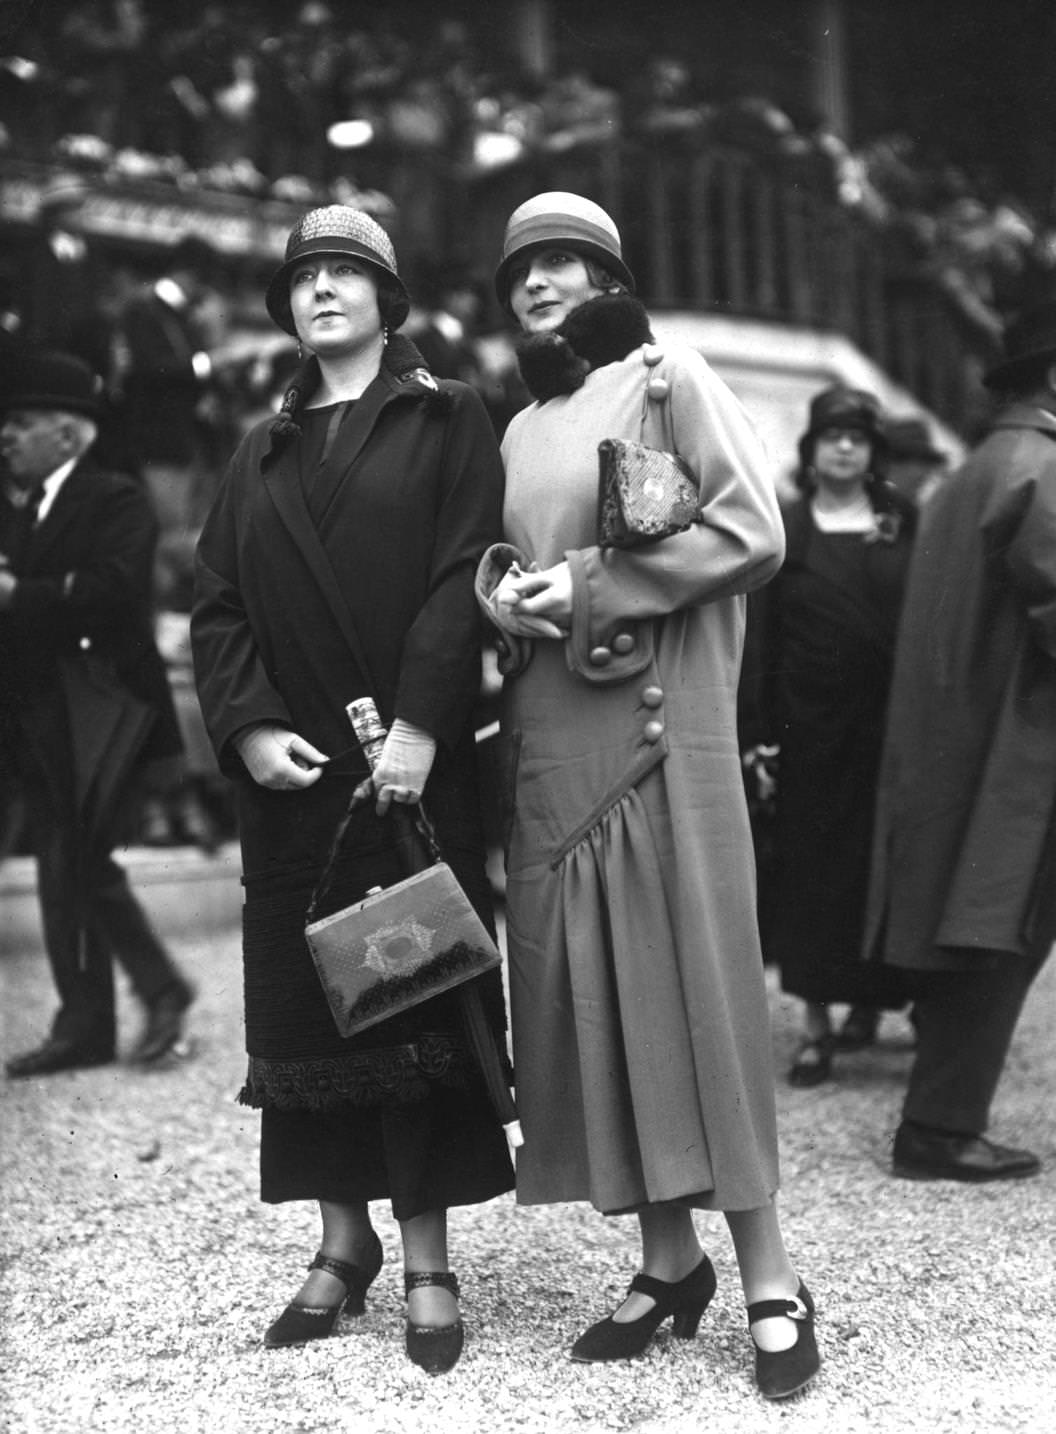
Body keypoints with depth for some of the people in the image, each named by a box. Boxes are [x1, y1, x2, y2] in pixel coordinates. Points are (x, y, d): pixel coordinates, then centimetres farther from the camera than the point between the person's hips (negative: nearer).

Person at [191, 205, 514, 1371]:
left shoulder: (446, 423, 6)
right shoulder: (261, 455, 18)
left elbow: (464, 577, -6)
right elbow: (217, 607, 10)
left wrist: (419, 723, -17)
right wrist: (249, 727, -6)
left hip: (411, 766, -4)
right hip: (291, 777, 4)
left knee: (416, 1000, -2)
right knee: (303, 1002, 5)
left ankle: (427, 1259, 6)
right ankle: (342, 1239, 17)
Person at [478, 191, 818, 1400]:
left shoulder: (667, 378, 1)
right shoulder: (521, 431, 19)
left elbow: (752, 531, -8)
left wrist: (596, 586, -12)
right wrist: (504, 591, -1)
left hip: (656, 719, -6)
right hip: (550, 733, 6)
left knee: (690, 974, -8)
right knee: (587, 985, 2)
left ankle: (768, 1277, -3)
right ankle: (667, 1258, 10)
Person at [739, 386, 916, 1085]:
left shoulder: (904, 525, 8)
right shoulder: (784, 528, 3)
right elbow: (758, 633, -2)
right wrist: (756, 727, -10)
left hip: (891, 724, 2)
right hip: (811, 725, -1)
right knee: (811, 866, 0)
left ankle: (870, 1000, 21)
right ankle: (817, 1023, 5)